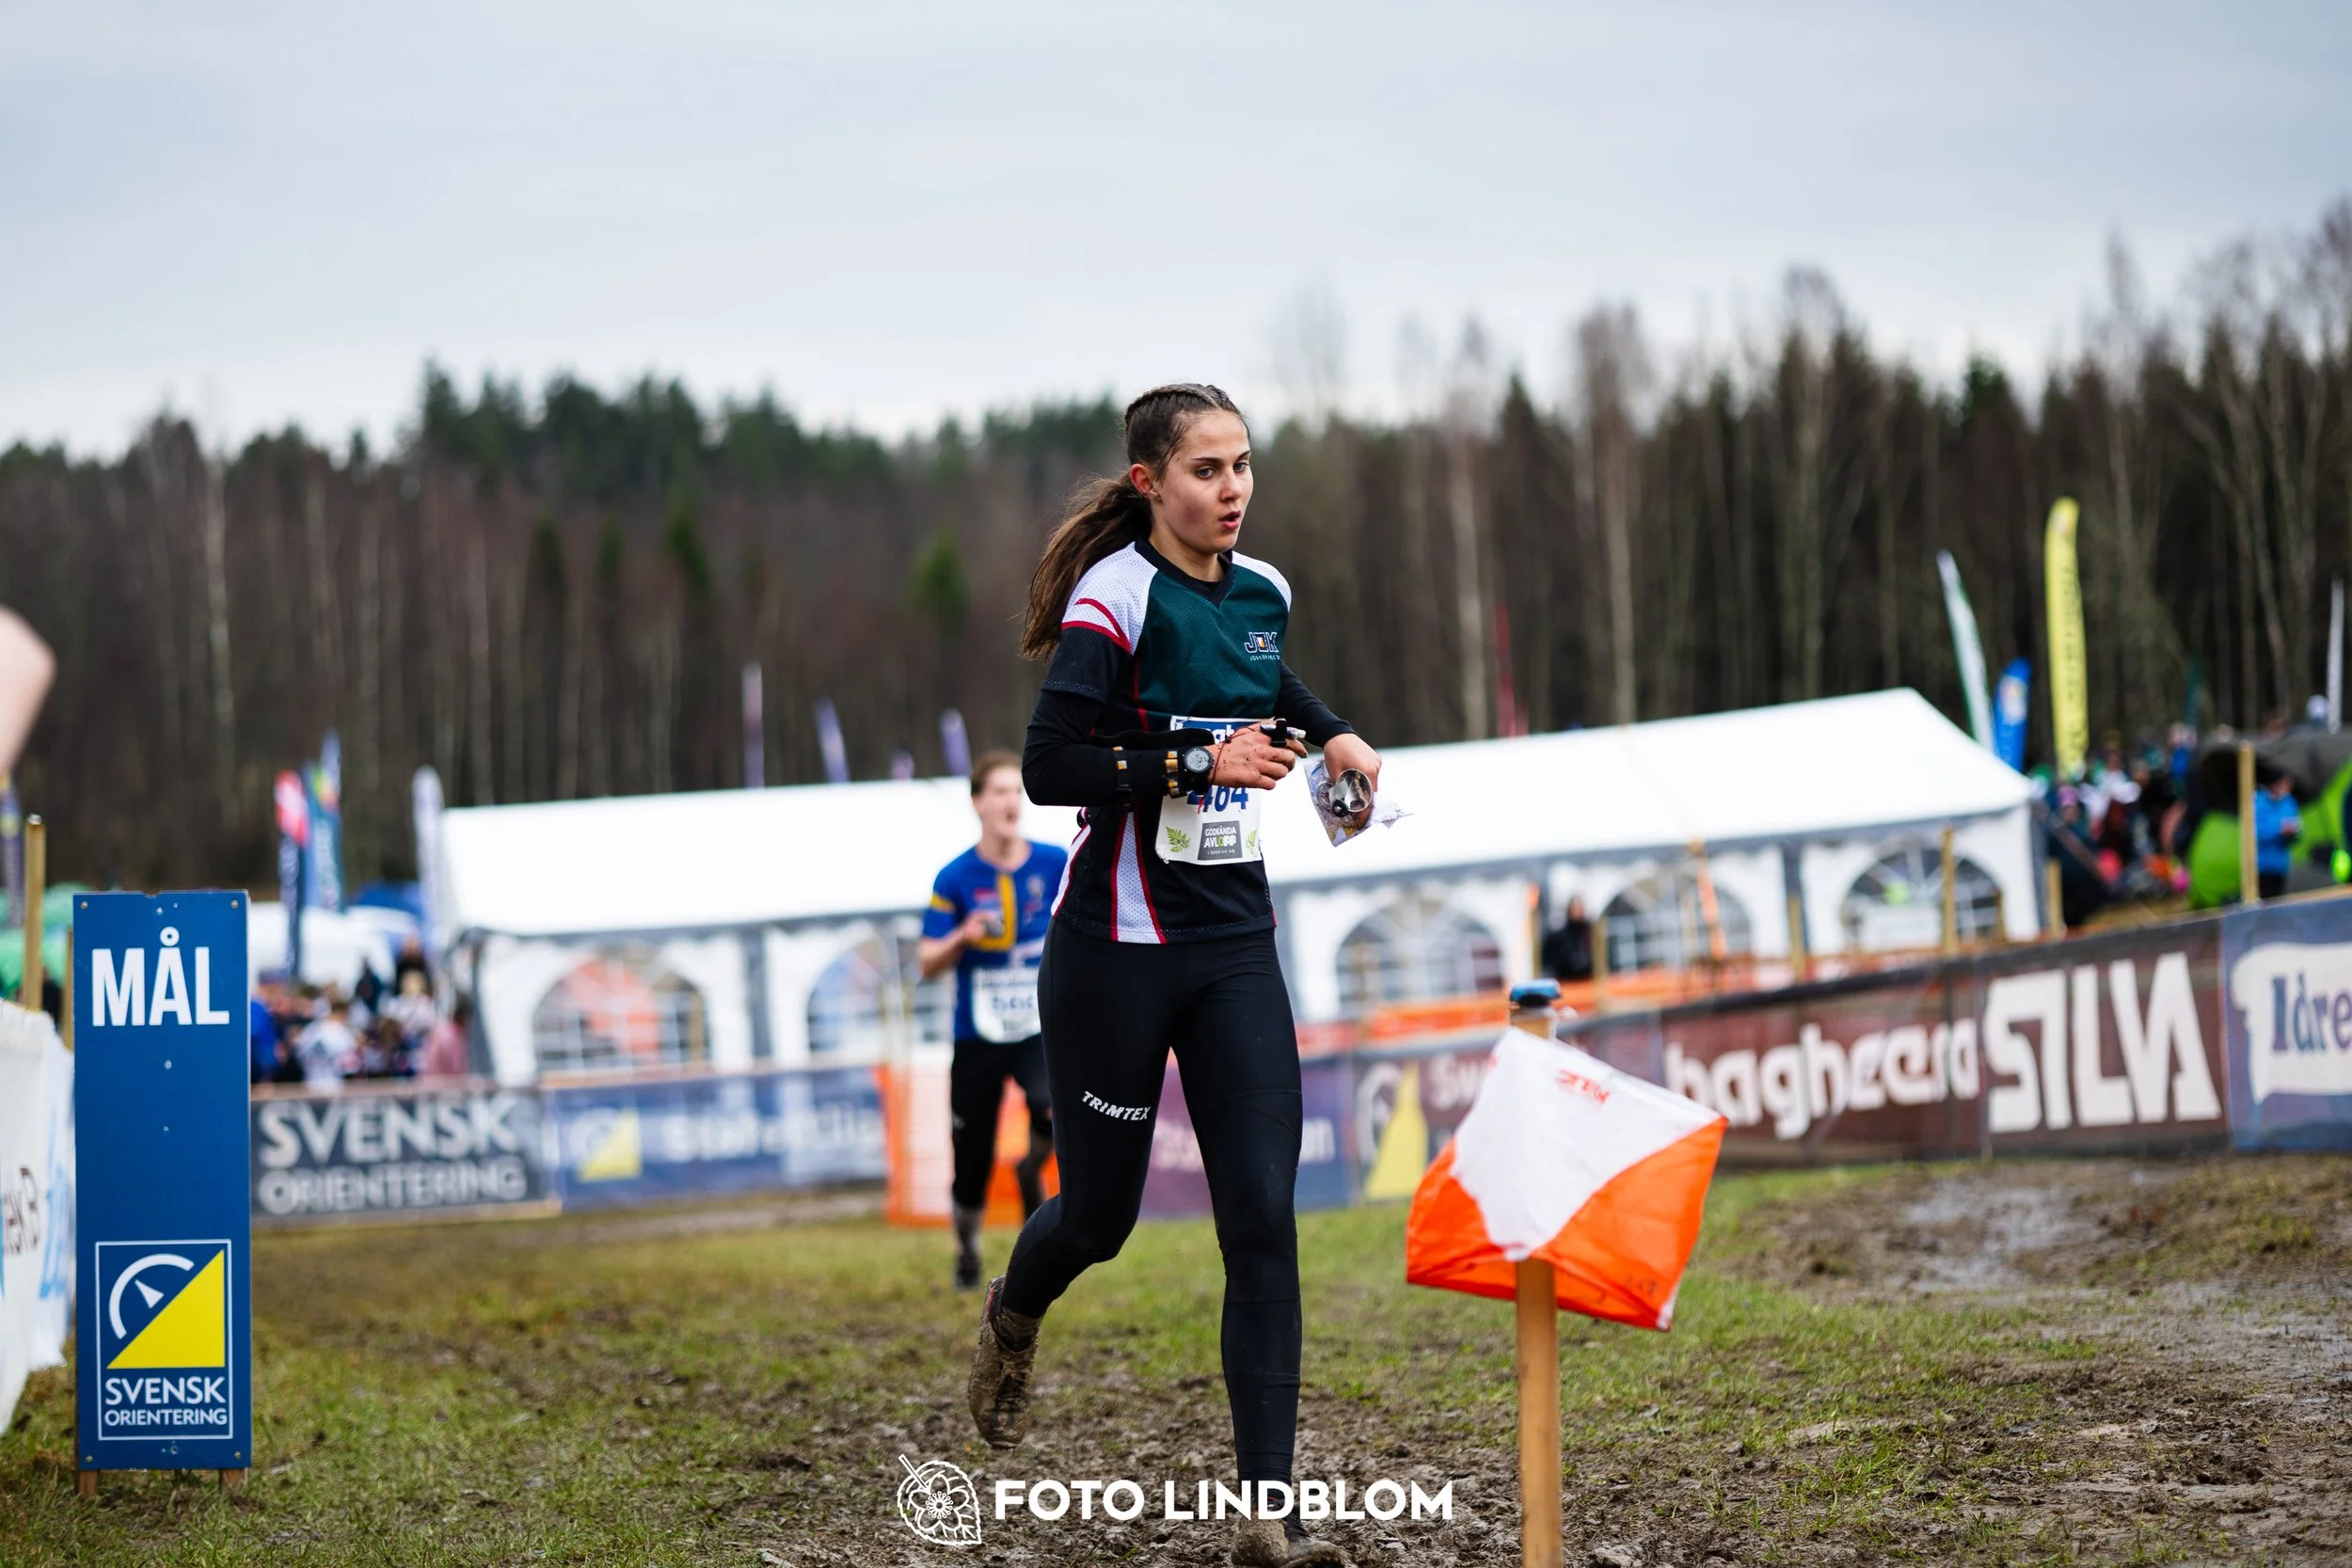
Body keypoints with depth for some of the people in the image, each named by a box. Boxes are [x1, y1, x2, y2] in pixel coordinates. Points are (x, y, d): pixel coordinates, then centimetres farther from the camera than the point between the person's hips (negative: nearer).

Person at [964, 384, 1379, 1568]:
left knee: (1263, 1217, -7)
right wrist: (1198, 763, -24)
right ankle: (1013, 1316, 46)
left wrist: (1328, 732, 15)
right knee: (1099, 1213, 8)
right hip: (1117, 947, -5)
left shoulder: (1261, 592, 8)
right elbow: (1049, 768, -19)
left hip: (1234, 944, 5)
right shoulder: (1118, 597, -12)